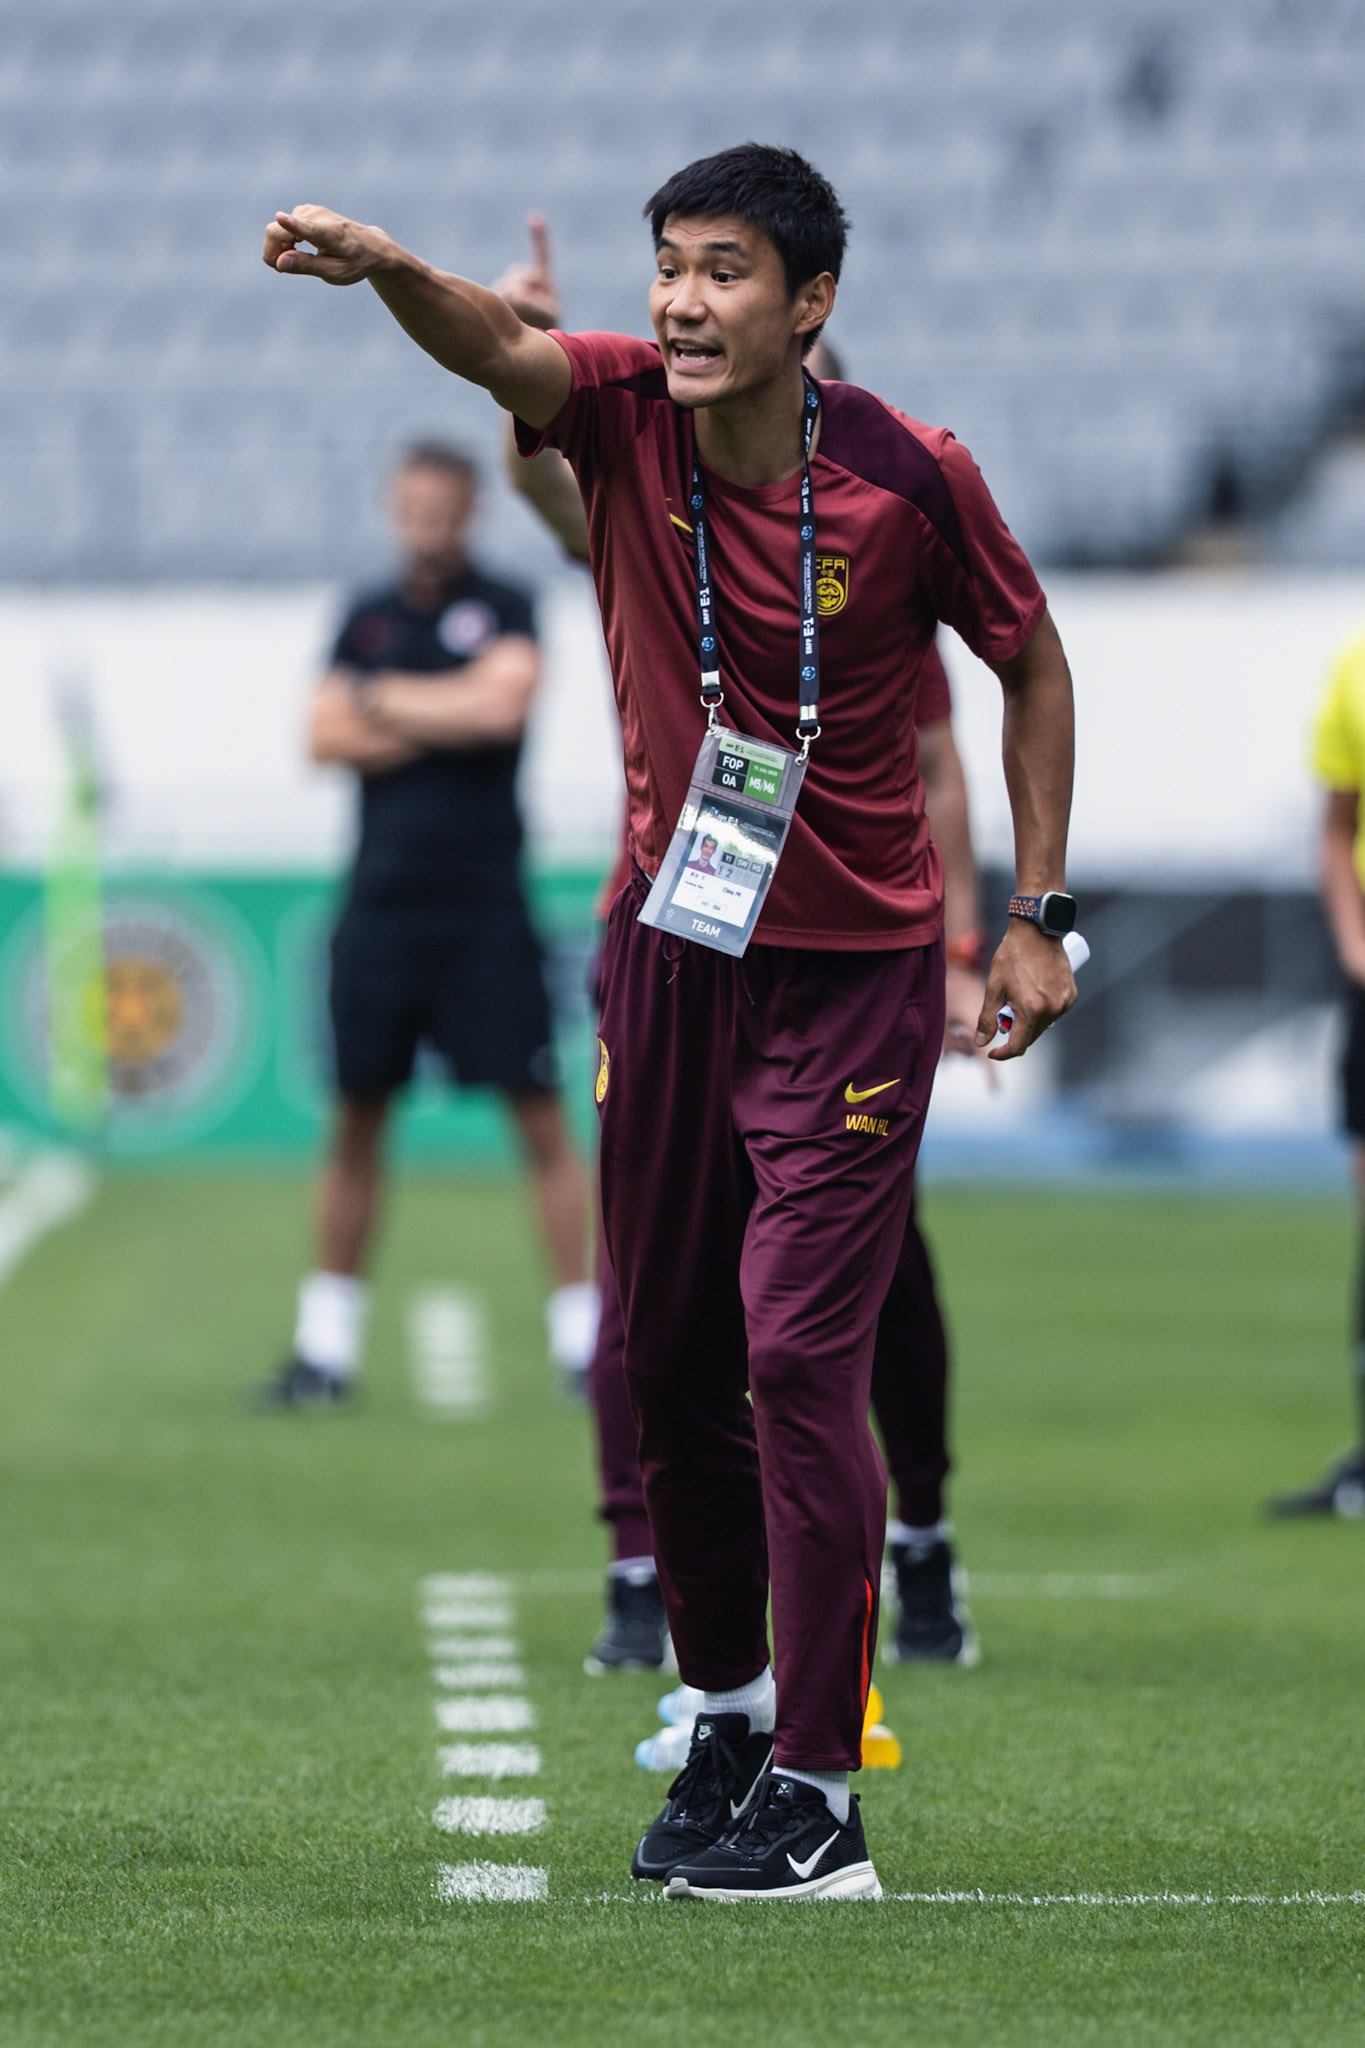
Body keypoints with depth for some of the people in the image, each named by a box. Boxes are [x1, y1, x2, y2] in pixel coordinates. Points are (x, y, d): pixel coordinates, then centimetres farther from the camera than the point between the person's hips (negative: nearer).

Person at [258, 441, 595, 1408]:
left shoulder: (504, 609, 1)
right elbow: (325, 738, 1)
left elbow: (501, 704, -16)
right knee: (357, 1120, 6)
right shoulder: (366, 620, 12)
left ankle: (584, 1338, -3)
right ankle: (327, 1345, 13)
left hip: (485, 909, -3)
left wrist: (383, 700, -4)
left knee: (541, 1116, -6)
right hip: (383, 901, 3)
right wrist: (442, 724, -9)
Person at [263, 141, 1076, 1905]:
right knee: (666, 1351, 10)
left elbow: (1032, 665, 2)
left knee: (799, 1351, -11)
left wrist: (1037, 919, -1)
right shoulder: (621, 414, -8)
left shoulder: (910, 479, -14)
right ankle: (727, 1712, 29)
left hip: (856, 966, -4)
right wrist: (383, 269, -52)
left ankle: (817, 1794, -7)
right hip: (666, 946, 4)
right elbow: (496, 349, -30)